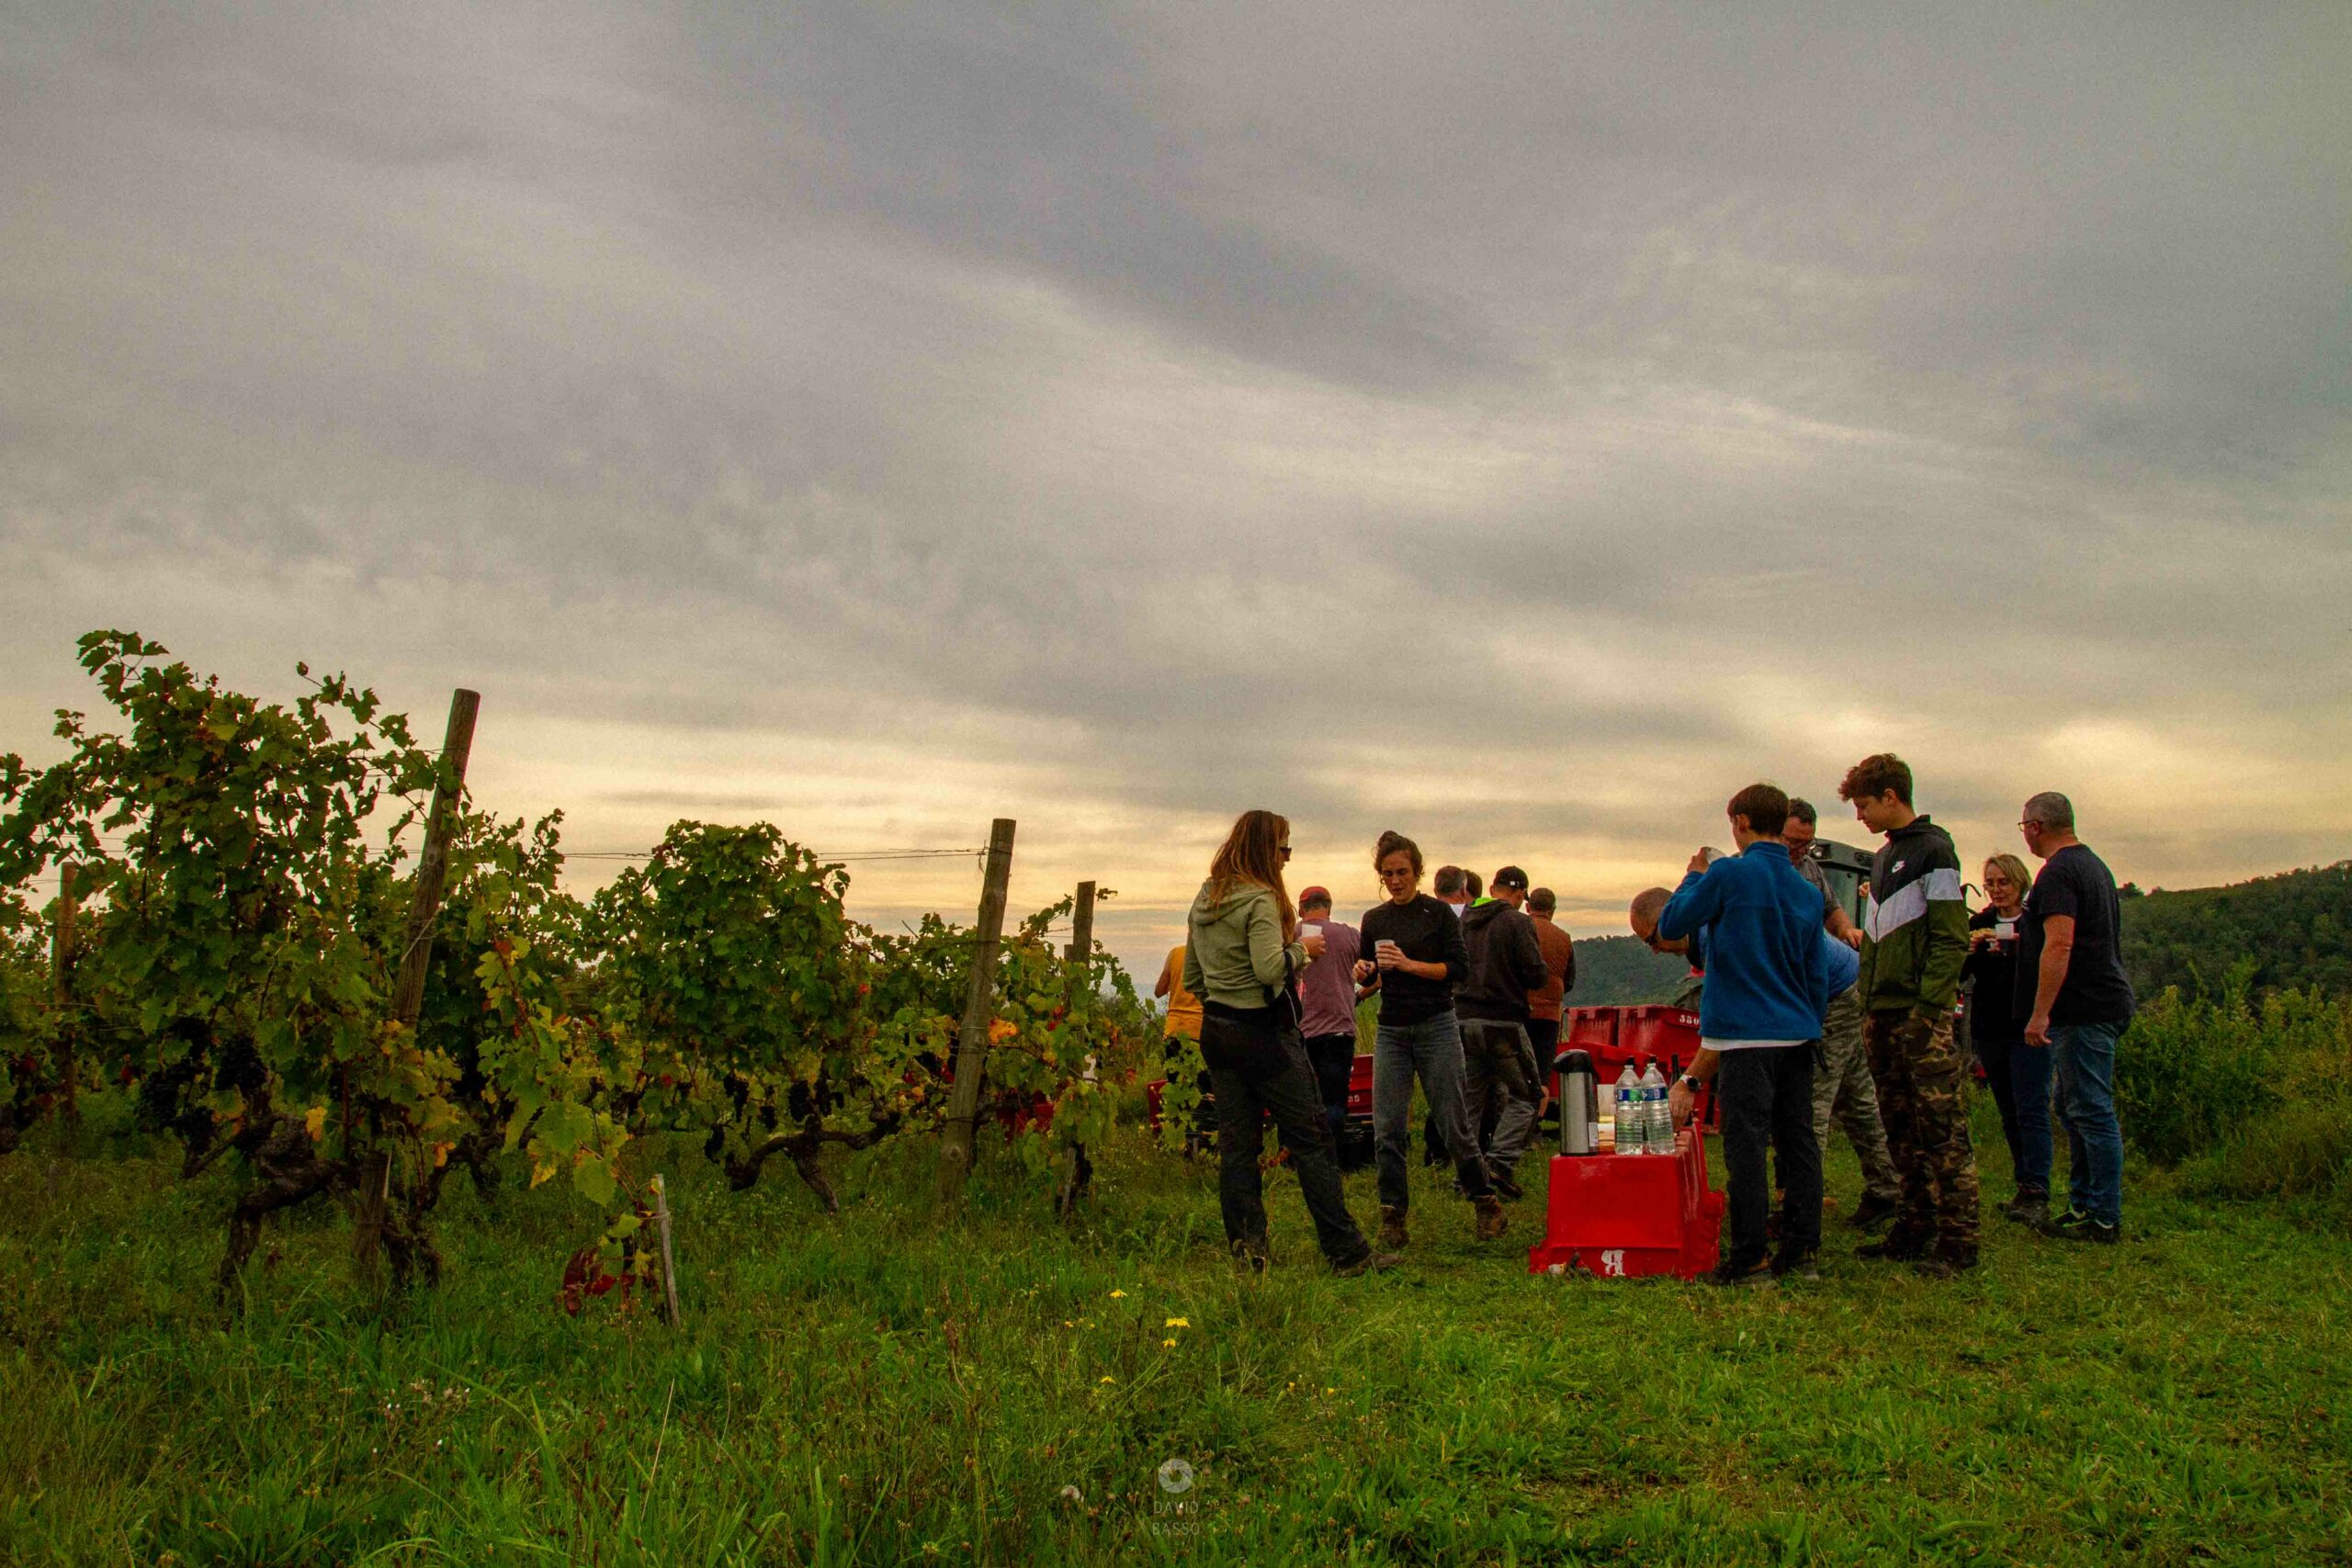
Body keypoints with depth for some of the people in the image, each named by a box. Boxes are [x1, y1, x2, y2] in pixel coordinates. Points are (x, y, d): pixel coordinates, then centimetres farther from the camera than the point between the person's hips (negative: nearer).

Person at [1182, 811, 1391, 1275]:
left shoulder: (1203, 901, 11)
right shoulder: (1261, 899, -14)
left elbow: (1191, 979, 15)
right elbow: (1269, 969, -24)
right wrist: (1302, 948, -8)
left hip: (1216, 1031, 8)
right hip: (1262, 1032, -8)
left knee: (1235, 1144, 9)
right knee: (1311, 1140, -1)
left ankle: (1246, 1249, 10)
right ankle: (1348, 1252, 3)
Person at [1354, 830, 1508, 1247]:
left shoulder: (1438, 912, -2)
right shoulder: (1374, 919, 9)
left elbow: (1459, 967, -8)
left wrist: (1410, 964, -19)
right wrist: (1364, 971, -4)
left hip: (1436, 1027, -3)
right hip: (1391, 1030, 4)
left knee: (1453, 1124, 0)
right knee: (1386, 1130, -2)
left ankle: (1487, 1204, 18)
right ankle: (1393, 1218, 7)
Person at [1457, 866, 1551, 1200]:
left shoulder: (1465, 922, 8)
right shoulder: (1518, 922, -9)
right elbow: (1537, 975, -12)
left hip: (1465, 1019, 6)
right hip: (1503, 1022, -6)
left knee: (1471, 1099, 12)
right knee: (1523, 1095, 4)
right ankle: (1502, 1160, -11)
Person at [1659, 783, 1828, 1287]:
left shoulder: (1728, 874, -9)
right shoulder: (1808, 892, 12)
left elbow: (1670, 925, -1)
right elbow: (1818, 977, 17)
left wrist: (1693, 877, 13)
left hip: (1746, 1036, -6)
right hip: (1797, 1035, 7)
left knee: (1746, 1146, -4)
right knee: (1798, 1142, 9)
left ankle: (1750, 1260, -2)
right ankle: (1802, 1253, 13)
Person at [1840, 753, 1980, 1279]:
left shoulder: (1932, 851, -7)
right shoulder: (1883, 857, 19)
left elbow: (1951, 938, -14)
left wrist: (1928, 1007, -19)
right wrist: (1869, 1008, 16)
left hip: (1922, 1016, -9)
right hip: (1883, 1014, 9)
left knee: (1941, 1129, -7)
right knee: (1901, 1129, 11)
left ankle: (1957, 1240, -4)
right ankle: (1916, 1228, 18)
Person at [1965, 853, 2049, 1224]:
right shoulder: (1978, 923, 11)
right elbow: (1959, 975, 4)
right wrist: (1970, 949, -14)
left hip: (2028, 1028, -5)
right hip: (1989, 1029, 5)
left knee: (2031, 1110, -10)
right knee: (2009, 1113, 10)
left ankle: (2037, 1194, -12)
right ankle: (2025, 1187, 18)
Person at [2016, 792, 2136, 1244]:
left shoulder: (2057, 872, -15)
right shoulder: (2094, 865, 18)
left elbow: (2059, 945, -24)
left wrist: (2040, 1014, -24)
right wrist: (2025, 938, 39)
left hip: (2083, 1009, -11)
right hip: (2103, 1002, 11)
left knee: (2091, 1113, -6)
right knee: (2075, 1110, 16)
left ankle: (2106, 1219, -3)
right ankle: (2082, 1206, 22)